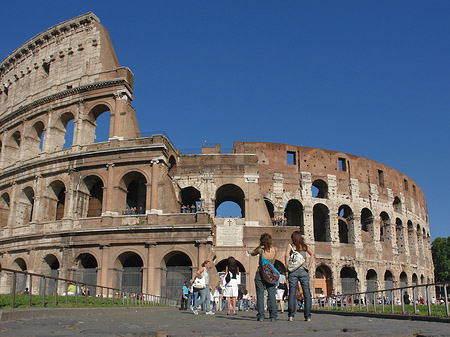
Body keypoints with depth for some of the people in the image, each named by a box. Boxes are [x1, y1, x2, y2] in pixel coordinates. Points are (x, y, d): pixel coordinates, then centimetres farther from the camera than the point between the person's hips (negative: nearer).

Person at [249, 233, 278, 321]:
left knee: (260, 295, 3)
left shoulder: (260, 250, -11)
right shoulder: (275, 250, -5)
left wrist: (259, 245, 4)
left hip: (260, 274, -2)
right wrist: (268, 244, 9)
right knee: (272, 295, 6)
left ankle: (261, 315, 0)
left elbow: (252, 253, 10)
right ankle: (273, 316, 2)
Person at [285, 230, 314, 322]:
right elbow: (312, 254, -2)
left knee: (292, 293, -2)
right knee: (307, 293, 3)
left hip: (293, 271, -1)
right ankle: (308, 316, 0)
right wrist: (309, 267, -3)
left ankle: (291, 315, -8)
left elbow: (286, 255, -9)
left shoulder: (290, 245, 8)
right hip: (303, 271, 1)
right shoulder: (304, 246, 13)